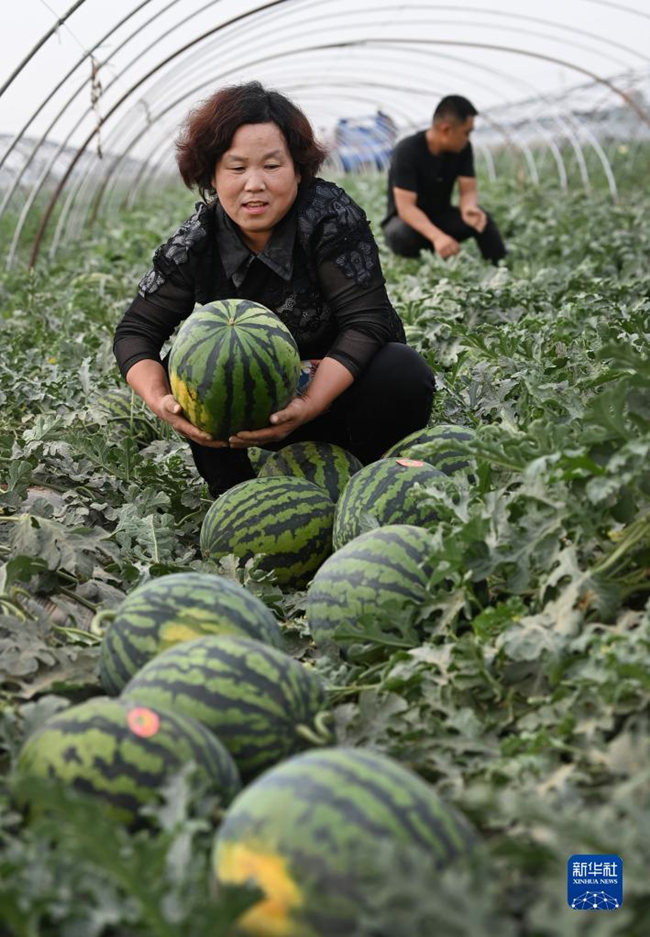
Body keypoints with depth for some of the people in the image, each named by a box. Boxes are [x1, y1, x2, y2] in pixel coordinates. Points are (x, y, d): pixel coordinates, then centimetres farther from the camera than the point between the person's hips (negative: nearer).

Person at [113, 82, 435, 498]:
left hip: (340, 389, -2)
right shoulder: (194, 245, -13)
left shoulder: (330, 215, -22)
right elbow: (136, 331, -9)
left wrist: (309, 405, -41)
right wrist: (160, 400, -31)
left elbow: (366, 321, -28)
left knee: (404, 371, -32)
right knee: (179, 367, -19)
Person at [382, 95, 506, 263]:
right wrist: (437, 236, -48)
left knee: (481, 219, -25)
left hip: (441, 217, 4)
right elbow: (406, 207, -31)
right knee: (401, 234, -39)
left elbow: (468, 190, -9)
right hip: (407, 220, -4)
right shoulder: (407, 151, -24)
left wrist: (469, 208, -36)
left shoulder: (462, 148, -7)